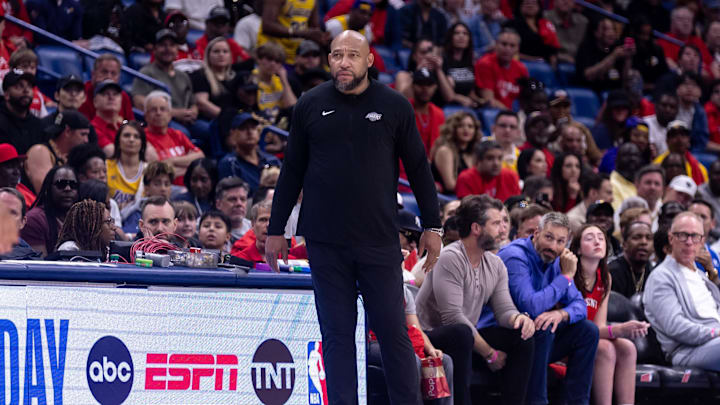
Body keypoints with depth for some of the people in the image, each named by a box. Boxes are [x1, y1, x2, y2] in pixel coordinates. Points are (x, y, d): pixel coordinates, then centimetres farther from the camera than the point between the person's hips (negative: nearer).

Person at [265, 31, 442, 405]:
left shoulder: (394, 106, 2)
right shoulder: (310, 105, 6)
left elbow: (418, 168, 7)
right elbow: (292, 172, 11)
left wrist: (432, 227, 3)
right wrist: (276, 230, 10)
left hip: (379, 240, -1)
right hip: (325, 242, 1)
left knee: (393, 331, -1)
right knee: (337, 335, 3)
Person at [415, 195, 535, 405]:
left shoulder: (495, 265, 10)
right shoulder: (450, 258, -17)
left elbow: (504, 309, 6)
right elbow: (453, 317, -23)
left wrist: (519, 318, -21)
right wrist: (490, 354, -18)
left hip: (467, 337, 8)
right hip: (430, 337, -8)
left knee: (522, 336, -6)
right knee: (461, 333, -39)